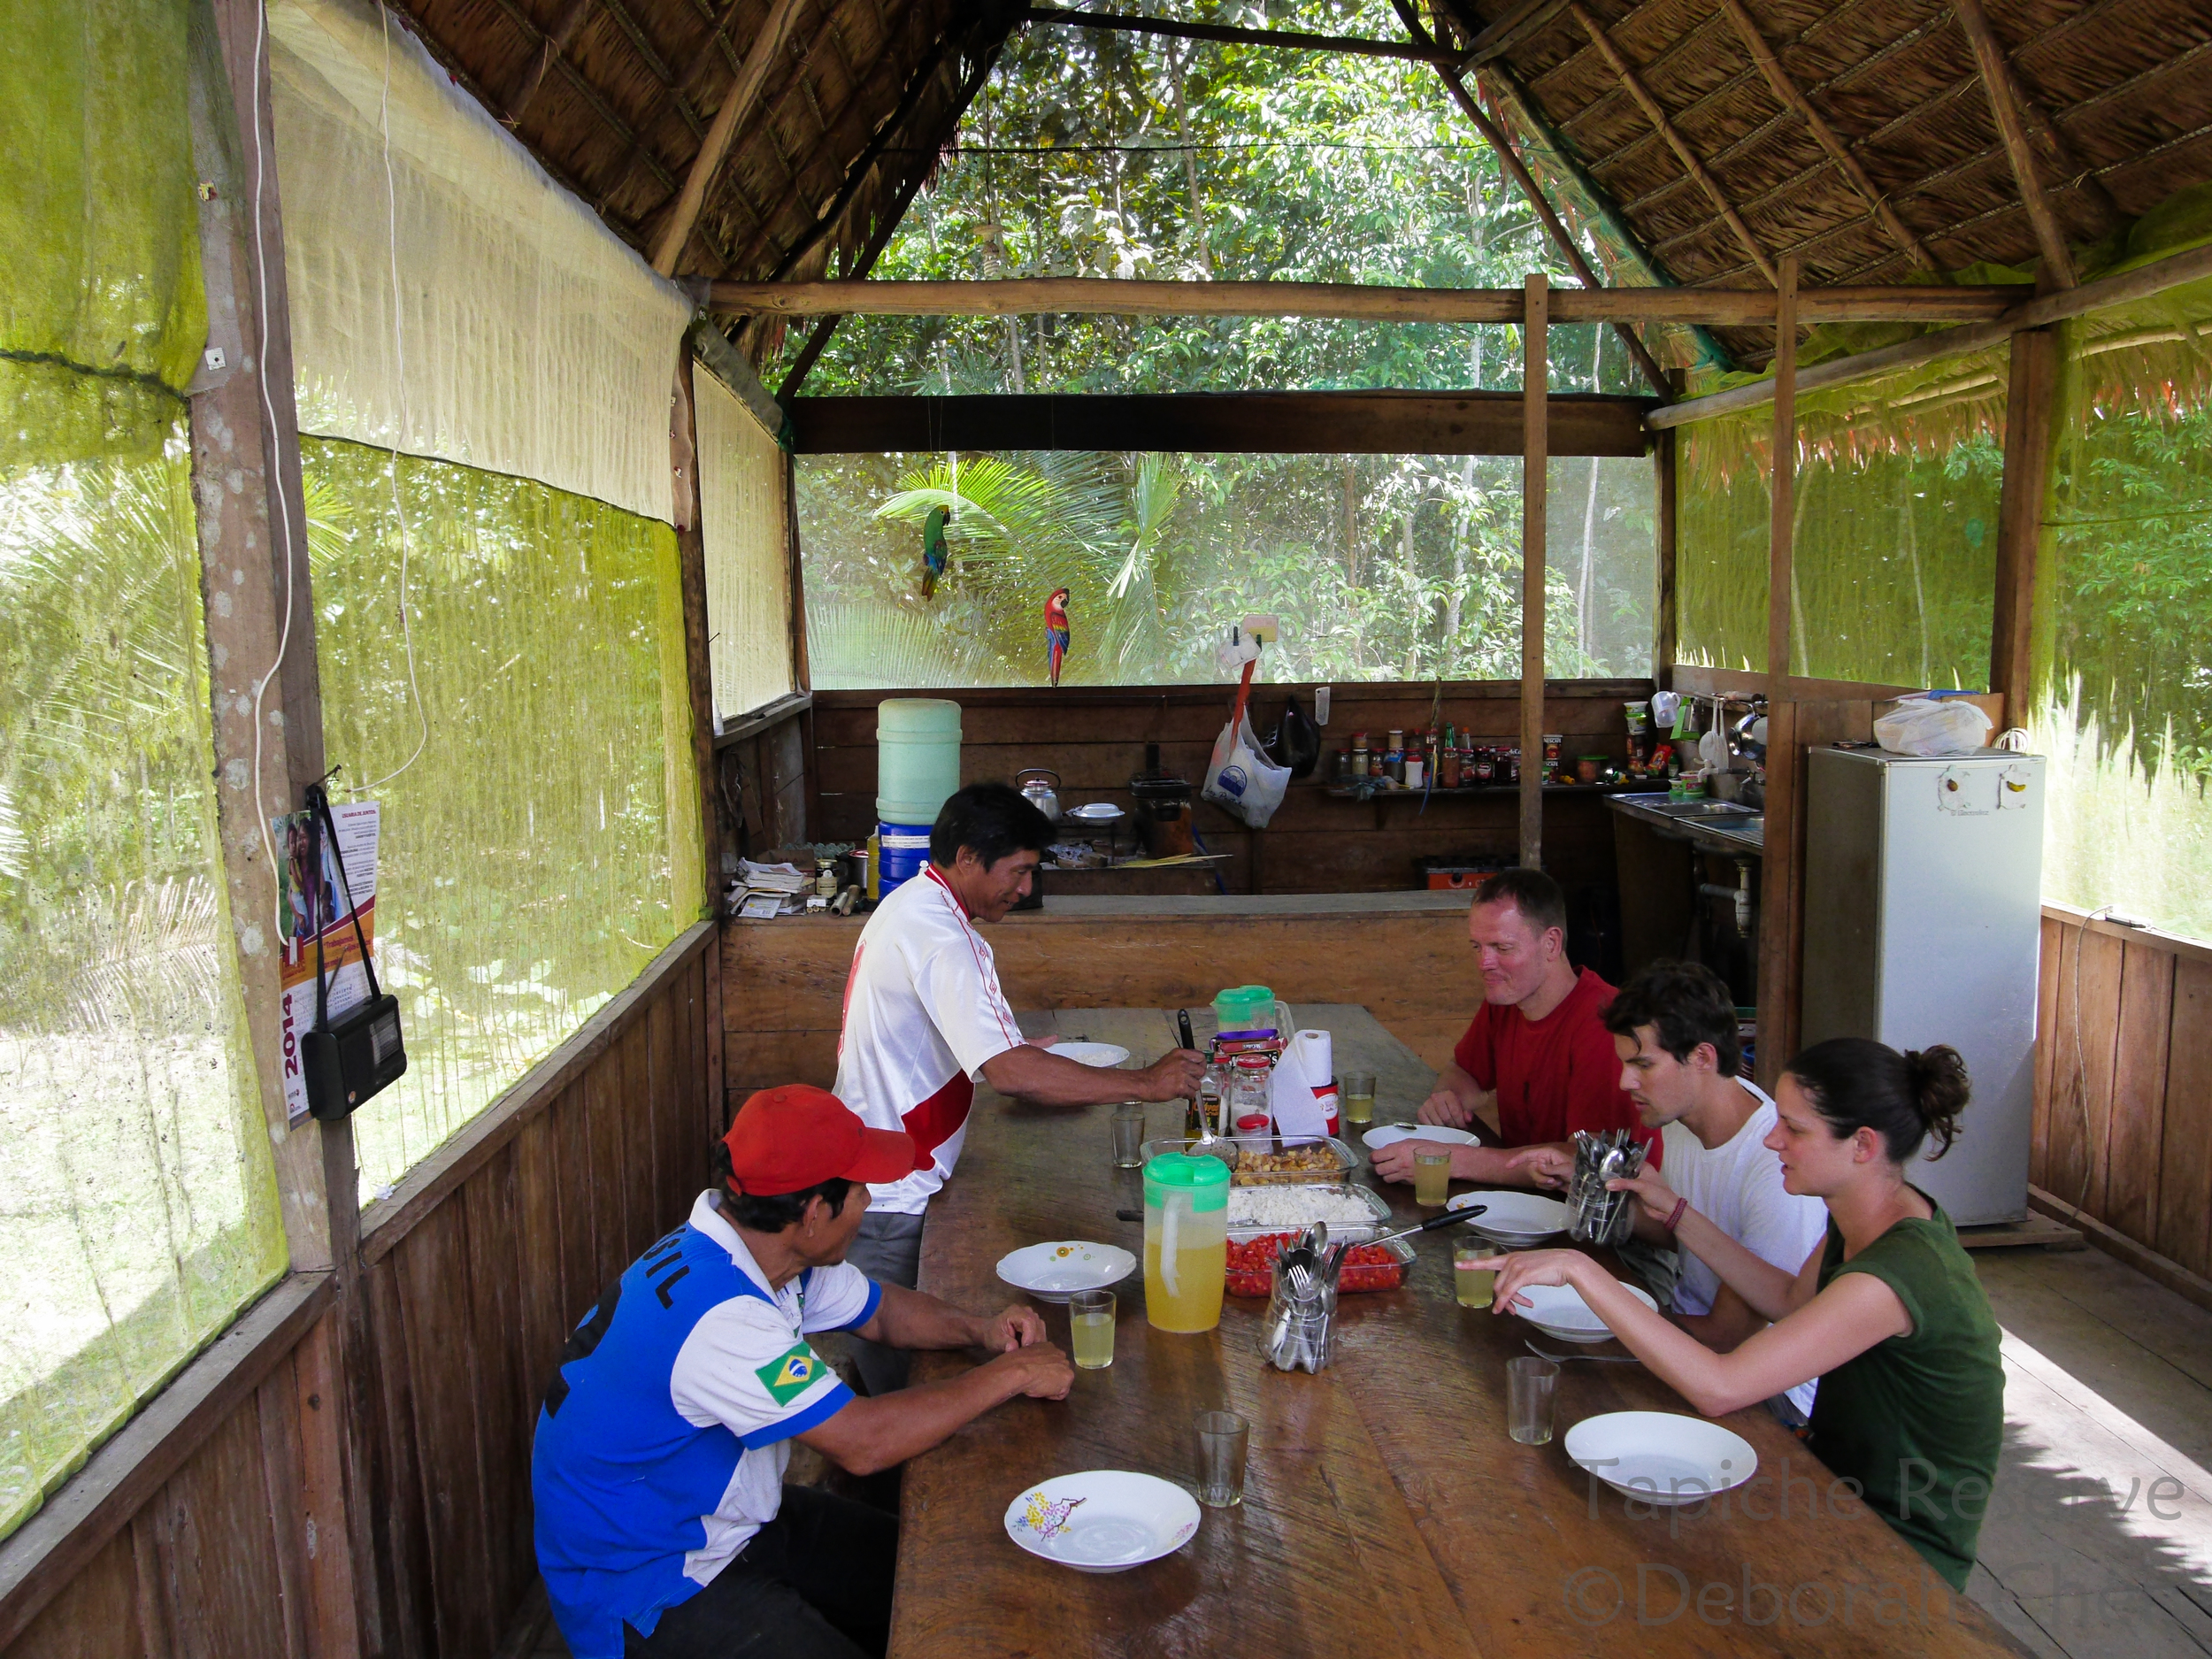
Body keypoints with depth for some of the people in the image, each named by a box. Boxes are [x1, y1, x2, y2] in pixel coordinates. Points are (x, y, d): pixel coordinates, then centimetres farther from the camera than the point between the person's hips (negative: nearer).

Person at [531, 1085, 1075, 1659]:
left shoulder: (762, 1250, -4)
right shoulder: (715, 1316, -33)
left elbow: (883, 1310, 11)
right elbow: (864, 1443, -31)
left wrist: (981, 1330, -7)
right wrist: (1011, 1374, -21)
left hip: (729, 1522, 9)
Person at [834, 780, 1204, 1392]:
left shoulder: (908, 906, 8)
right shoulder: (941, 939, -25)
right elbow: (1010, 1074, -34)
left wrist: (1014, 1050, 13)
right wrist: (1146, 1083, -28)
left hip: (870, 1175, 10)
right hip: (892, 1196, -10)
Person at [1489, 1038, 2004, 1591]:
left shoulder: (1898, 1273, -32)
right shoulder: (1873, 1215, -4)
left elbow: (1717, 1388, -36)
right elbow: (1791, 1300, 15)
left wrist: (1582, 1270, -35)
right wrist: (1677, 1213, 7)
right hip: (1838, 1481, 8)